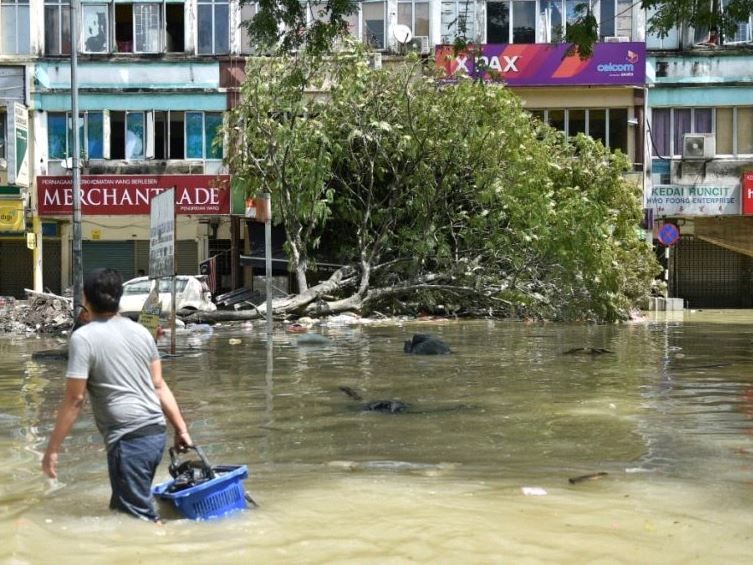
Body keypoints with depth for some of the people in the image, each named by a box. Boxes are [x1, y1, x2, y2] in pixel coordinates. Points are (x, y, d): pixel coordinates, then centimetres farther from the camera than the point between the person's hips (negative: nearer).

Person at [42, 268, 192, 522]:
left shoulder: (84, 337, -8)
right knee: (120, 509, 19)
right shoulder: (140, 331, 10)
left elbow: (74, 399, -11)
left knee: (141, 518, -2)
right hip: (156, 433, 8)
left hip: (128, 439, -8)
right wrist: (181, 429, 17)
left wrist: (52, 450, -5)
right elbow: (160, 386, 12)